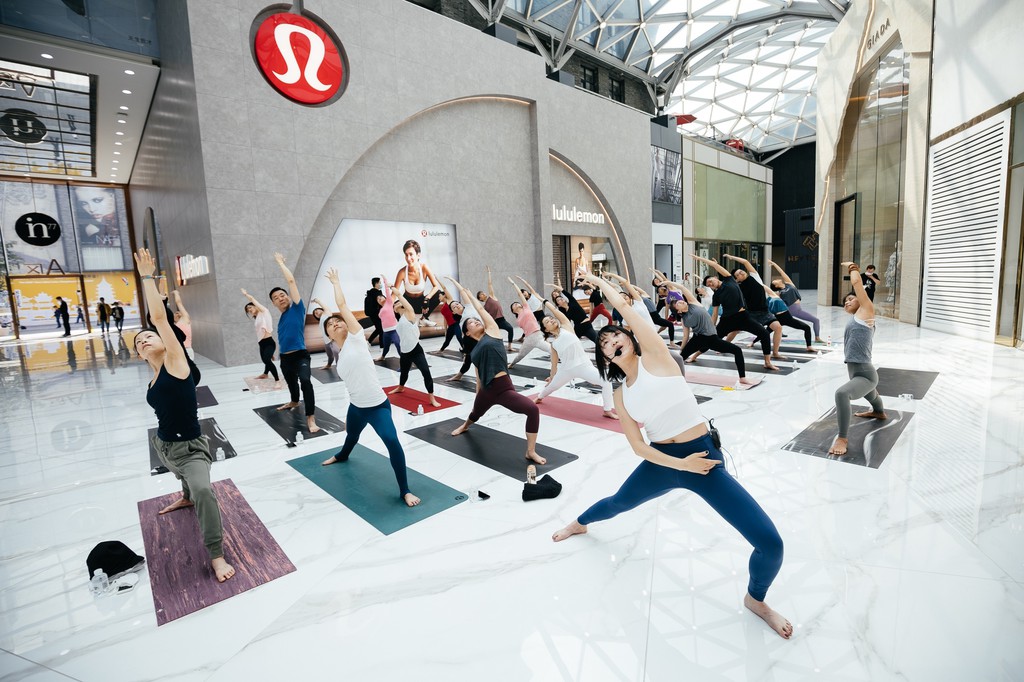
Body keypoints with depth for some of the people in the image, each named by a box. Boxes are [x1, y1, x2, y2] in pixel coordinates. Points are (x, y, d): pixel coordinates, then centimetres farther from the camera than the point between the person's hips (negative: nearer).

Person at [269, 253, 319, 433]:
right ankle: (294, 402, 59)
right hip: (285, 358, 8)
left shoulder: (297, 308, -6)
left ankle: (311, 419, -30)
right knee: (291, 383, 28)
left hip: (300, 355, -8)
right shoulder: (281, 318, 11)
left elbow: (291, 280, -10)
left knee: (305, 381, -30)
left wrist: (280, 261, 0)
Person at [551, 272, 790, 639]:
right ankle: (579, 524, 62)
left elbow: (622, 304, -11)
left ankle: (756, 599, 24)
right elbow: (637, 445, 0)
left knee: (771, 544, -11)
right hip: (662, 462, 4)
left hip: (704, 457, -4)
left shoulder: (655, 355, -8)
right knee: (617, 502, 27)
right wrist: (680, 463, -14)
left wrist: (599, 281, 6)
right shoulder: (620, 395, 4)